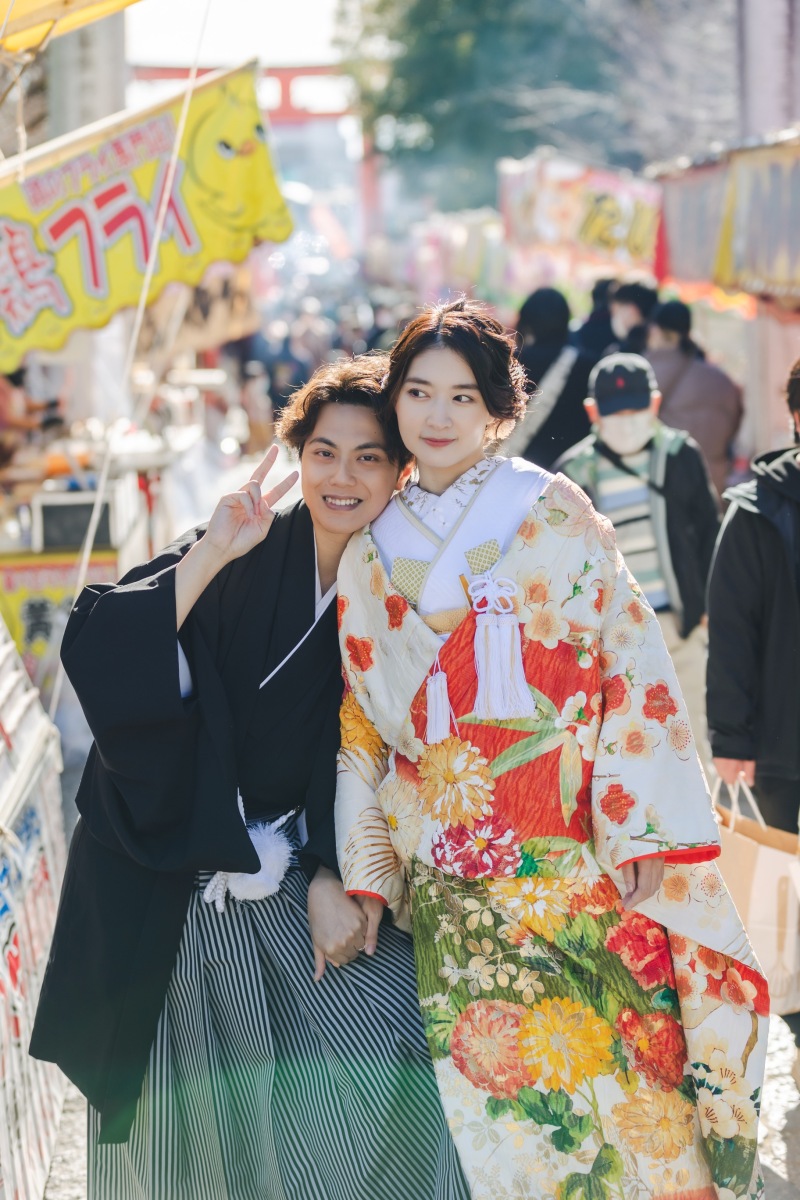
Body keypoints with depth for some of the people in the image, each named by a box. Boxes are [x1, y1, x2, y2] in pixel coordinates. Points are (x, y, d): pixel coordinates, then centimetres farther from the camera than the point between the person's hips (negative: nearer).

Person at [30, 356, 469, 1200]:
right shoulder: (241, 557, -10)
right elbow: (96, 656, -22)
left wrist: (335, 877, -7)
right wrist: (211, 553, -29)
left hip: (299, 866, 3)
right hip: (175, 874, -3)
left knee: (388, 1021, -14)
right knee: (197, 1114, 2)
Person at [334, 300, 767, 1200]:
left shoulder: (553, 515, 2)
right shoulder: (371, 556, 11)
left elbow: (630, 667, -2)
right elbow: (361, 724, 13)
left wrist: (639, 828, -10)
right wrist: (363, 878, 8)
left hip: (572, 855, -2)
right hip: (448, 872, 2)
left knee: (615, 1069, -6)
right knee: (498, 1093, -2)